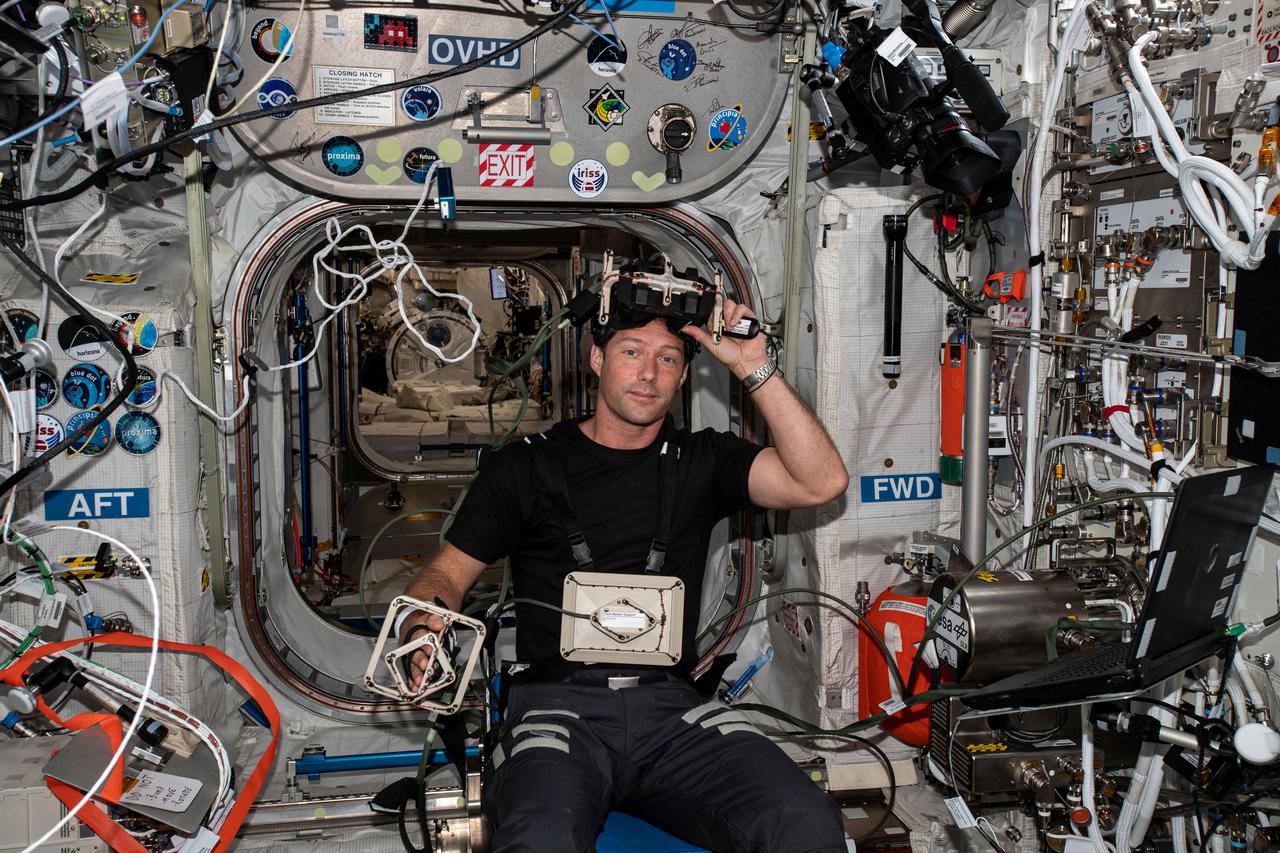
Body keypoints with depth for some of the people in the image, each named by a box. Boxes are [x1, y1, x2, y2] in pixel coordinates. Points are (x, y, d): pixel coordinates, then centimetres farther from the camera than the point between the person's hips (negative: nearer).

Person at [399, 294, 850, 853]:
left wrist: (755, 368, -1)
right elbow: (447, 573, 14)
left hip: (670, 705, 2)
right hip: (557, 702, -1)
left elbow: (821, 482, 1)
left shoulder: (701, 461, 15)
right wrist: (422, 626, -9)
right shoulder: (525, 466, 12)